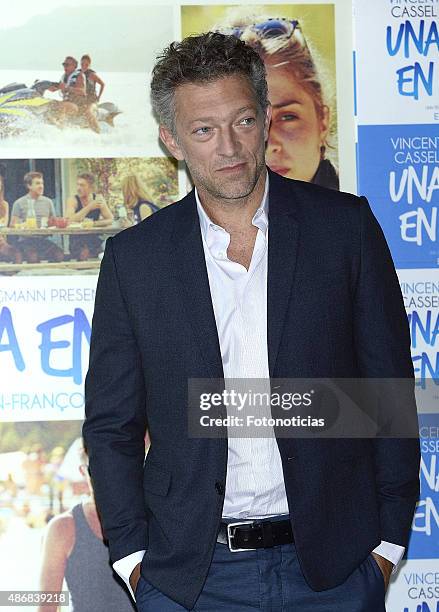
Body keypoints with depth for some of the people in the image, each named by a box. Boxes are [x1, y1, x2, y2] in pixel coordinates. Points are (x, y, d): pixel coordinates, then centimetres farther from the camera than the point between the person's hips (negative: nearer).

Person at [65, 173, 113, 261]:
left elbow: (110, 220, 1)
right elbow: (69, 221, -20)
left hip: (95, 240, 3)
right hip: (77, 240, -3)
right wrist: (89, 207, -21)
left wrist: (94, 223, -17)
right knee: (84, 254, -31)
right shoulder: (72, 200, -3)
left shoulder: (98, 198, 6)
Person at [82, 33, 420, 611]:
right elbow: (112, 423, 4)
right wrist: (133, 556, -1)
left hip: (334, 564, 0)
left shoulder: (346, 225, -2)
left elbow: (391, 389, 1)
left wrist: (389, 538, 0)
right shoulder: (132, 258, -1)